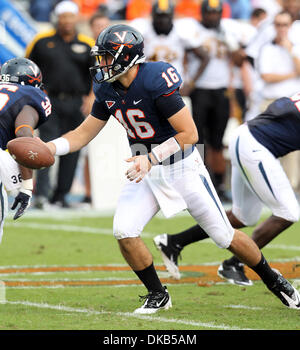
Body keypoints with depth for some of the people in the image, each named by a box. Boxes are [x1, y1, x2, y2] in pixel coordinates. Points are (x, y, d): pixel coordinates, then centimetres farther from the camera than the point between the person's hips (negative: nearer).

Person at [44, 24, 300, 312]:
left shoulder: (156, 80, -26)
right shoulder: (107, 89, -4)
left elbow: (189, 134, -24)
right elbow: (84, 134, 4)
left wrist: (151, 158, -28)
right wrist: (47, 148, -11)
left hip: (181, 167, -6)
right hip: (146, 170, 6)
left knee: (224, 236, 1)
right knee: (124, 230, -14)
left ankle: (273, 280, 25)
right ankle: (157, 296, 5)